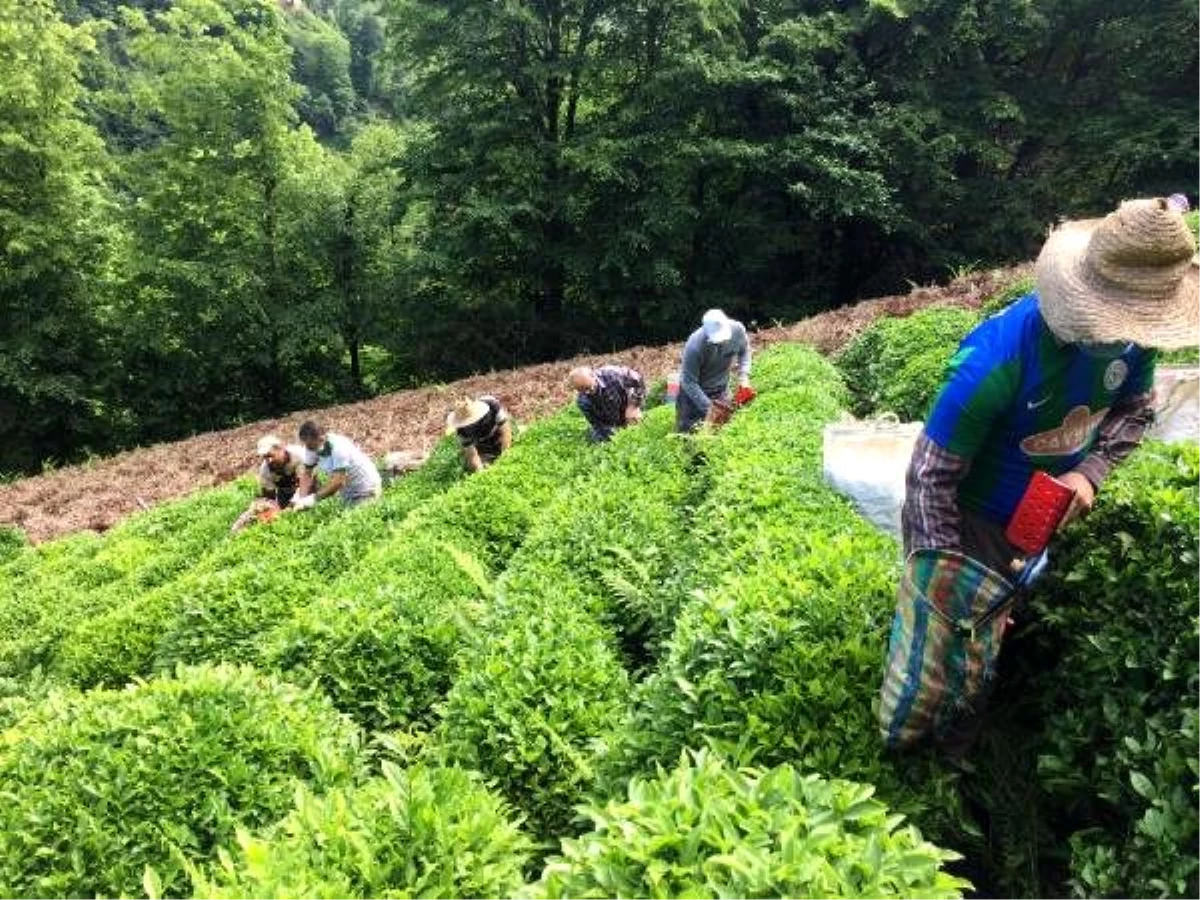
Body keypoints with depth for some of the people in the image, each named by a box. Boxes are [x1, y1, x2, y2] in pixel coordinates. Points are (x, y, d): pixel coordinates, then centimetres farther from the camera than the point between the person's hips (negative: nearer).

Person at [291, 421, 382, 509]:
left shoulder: (339, 448, -30)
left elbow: (339, 481, -35)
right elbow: (307, 474, -6)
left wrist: (314, 499, -38)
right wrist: (302, 499, -21)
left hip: (366, 490, -7)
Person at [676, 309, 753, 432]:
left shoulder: (737, 329, -21)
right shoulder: (695, 346, -34)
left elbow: (744, 351, 2)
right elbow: (689, 382, -27)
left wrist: (743, 376, -12)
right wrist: (708, 407, -31)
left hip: (721, 389, 4)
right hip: (694, 391, -4)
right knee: (689, 430, -2)